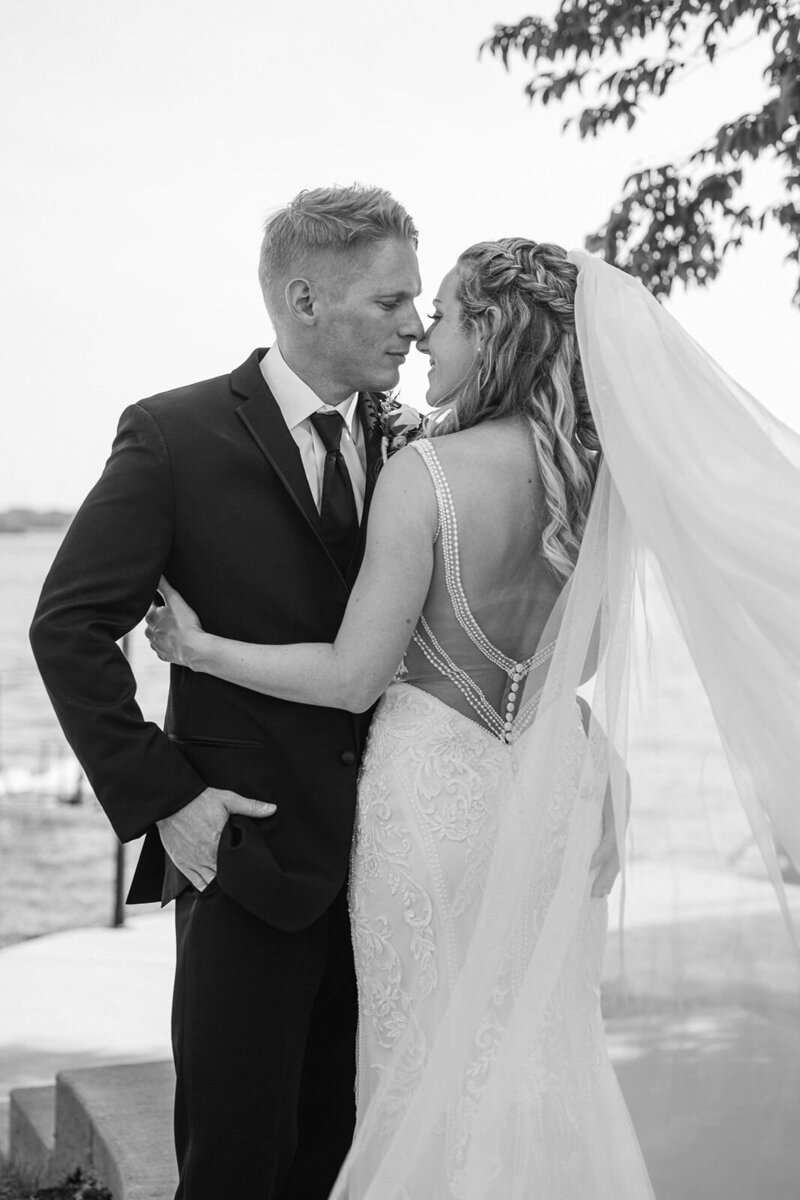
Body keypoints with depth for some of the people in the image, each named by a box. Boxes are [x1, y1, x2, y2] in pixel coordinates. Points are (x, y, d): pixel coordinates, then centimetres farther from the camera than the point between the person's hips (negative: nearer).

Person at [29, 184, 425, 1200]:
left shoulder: (406, 442, 6)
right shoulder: (175, 436, -8)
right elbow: (70, 626, -8)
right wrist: (160, 796, -12)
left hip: (384, 847, 5)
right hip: (248, 851, -4)